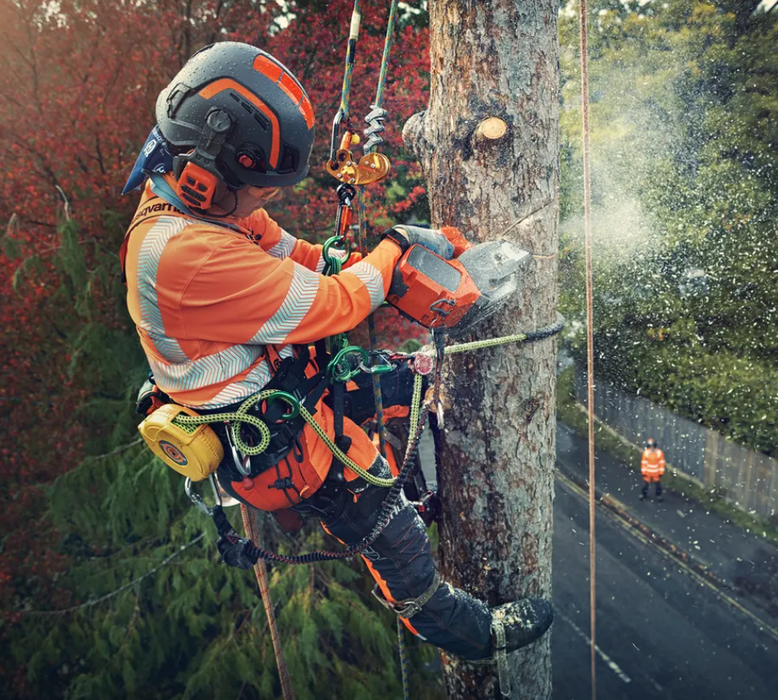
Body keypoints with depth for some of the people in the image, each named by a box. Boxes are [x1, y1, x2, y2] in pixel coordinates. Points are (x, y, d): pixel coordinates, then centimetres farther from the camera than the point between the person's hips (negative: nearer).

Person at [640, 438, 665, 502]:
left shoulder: (660, 453, -13)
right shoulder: (645, 452, -13)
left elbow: (662, 463, -4)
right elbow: (643, 463, -7)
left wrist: (661, 472, -2)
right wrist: (643, 472, -4)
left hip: (656, 473, 0)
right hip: (648, 472, 0)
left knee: (658, 484, 9)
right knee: (646, 483, 8)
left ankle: (659, 495, 26)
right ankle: (643, 494, 27)